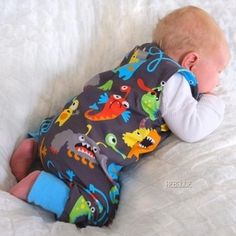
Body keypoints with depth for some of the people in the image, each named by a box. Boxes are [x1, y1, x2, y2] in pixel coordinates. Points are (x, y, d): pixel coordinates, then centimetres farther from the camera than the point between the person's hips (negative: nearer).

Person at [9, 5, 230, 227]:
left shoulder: (144, 51, 11)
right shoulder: (173, 79, -11)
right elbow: (192, 129, -12)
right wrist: (214, 102, 7)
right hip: (84, 149, -9)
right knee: (100, 213, -2)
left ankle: (34, 147, 18)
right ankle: (36, 185, -10)